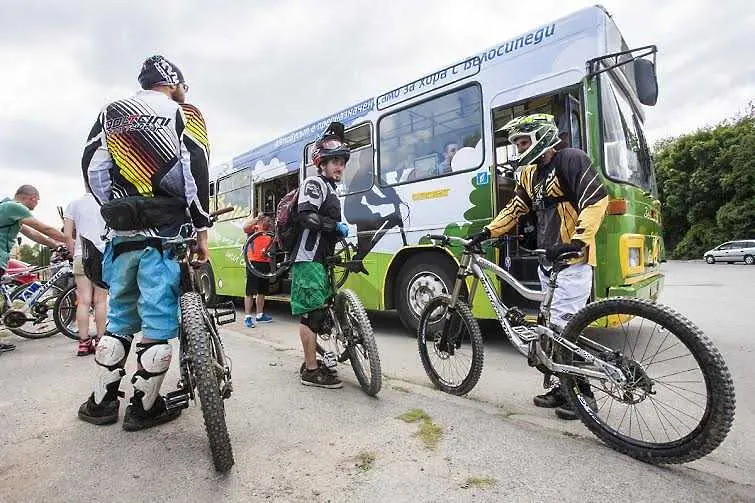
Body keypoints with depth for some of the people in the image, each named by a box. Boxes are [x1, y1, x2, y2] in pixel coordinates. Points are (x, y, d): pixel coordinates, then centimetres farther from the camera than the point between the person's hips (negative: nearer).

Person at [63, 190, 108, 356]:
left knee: (83, 301, 2)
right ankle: (100, 341, 7)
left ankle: (84, 343, 4)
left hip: (82, 257, 1)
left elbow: (67, 235, 2)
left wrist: (75, 253, 14)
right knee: (100, 301, 3)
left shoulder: (73, 204, 8)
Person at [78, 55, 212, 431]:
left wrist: (116, 212, 19)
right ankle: (144, 407, 12)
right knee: (159, 321, 2)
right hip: (167, 233, -5)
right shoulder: (184, 115, 3)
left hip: (123, 232, 5)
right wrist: (202, 231, -8)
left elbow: (92, 169, 10)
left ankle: (102, 401, 25)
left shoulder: (112, 113, 17)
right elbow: (196, 174, -10)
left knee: (119, 317, 16)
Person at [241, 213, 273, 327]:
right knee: (250, 292, -5)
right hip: (253, 263, -6)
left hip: (265, 264, 7)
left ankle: (260, 315, 26)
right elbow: (245, 227, -19)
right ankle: (247, 317, -1)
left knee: (261, 292, 15)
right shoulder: (254, 229, 1)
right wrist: (256, 218, -19)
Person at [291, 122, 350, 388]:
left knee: (317, 312, 13)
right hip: (309, 259, -10)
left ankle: (312, 362, 23)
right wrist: (336, 226, -21)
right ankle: (311, 371, 0)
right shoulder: (315, 182, -6)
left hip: (320, 259, 10)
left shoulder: (329, 188, 24)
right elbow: (306, 216, -22)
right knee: (311, 313, -8)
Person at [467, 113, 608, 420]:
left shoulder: (571, 159, -6)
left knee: (561, 324, -9)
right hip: (547, 259, 8)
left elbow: (596, 200, -16)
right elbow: (515, 208, 15)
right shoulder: (530, 173, 17)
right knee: (555, 325, 11)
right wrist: (488, 232, 3)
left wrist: (577, 242, -26)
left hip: (572, 258, -8)